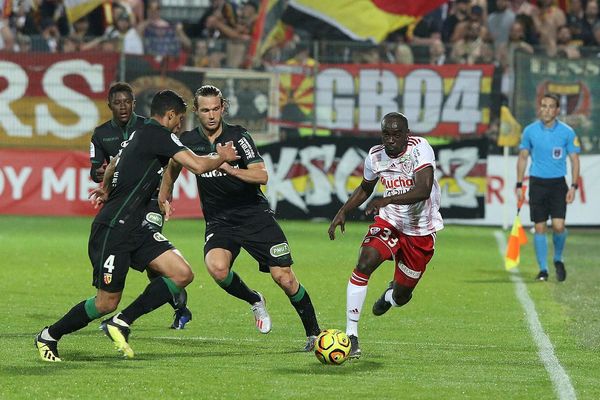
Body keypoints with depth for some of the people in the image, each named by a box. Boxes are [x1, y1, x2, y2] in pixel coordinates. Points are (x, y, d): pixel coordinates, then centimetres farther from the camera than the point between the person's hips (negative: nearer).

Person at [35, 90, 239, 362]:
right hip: (113, 228, -10)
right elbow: (198, 165, -21)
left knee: (182, 274, -5)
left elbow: (114, 165, 37)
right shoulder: (158, 134, -12)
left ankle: (121, 323, 0)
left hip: (134, 228, 10)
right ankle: (48, 337, 17)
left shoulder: (141, 134, 17)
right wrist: (222, 157, 0)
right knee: (107, 302, -3)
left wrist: (107, 189, 56)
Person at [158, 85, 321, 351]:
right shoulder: (188, 141, 1)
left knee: (284, 278, -10)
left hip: (255, 216, -2)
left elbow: (262, 175, -19)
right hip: (219, 222, 2)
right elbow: (172, 169, 23)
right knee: (217, 268, -29)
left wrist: (229, 168, -31)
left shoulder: (238, 136, -9)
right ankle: (254, 301, 1)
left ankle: (313, 333, 9)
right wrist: (162, 202, 22)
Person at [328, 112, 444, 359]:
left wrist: (386, 200, -45)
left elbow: (423, 190, -34)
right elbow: (365, 189, 16)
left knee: (401, 295, 8)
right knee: (364, 265, -25)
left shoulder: (420, 148, -21)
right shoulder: (375, 157, -6)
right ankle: (351, 335, -20)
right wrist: (343, 212, 2)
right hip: (390, 222, 2)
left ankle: (390, 295, 50)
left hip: (421, 230, -2)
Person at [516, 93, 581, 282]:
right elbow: (523, 158, 9)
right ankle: (543, 269, 9)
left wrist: (573, 186, -7)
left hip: (558, 184, -1)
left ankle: (558, 259, 14)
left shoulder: (567, 132, -3)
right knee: (539, 228, 0)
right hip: (537, 183, 1)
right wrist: (519, 185, 4)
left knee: (558, 226, -12)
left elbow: (574, 160, 2)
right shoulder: (530, 131, 1)